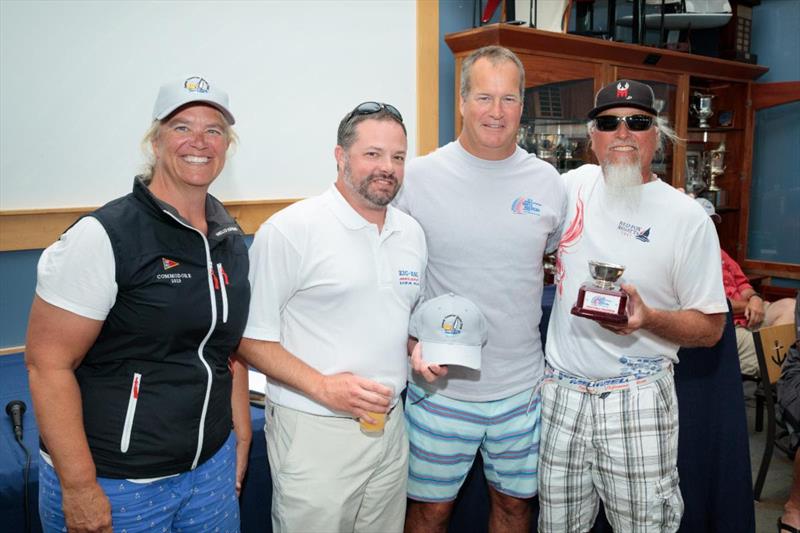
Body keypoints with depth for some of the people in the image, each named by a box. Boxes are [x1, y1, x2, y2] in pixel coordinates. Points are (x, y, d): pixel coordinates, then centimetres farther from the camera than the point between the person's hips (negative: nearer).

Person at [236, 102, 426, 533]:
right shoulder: (289, 231, -12)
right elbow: (251, 339, -11)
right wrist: (322, 386, -21)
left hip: (390, 426, 6)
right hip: (314, 431, -5)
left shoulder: (411, 233, 8)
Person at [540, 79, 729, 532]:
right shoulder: (577, 184, 3)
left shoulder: (688, 218, -8)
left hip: (637, 397, -3)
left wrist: (648, 318, -23)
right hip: (561, 389, 3)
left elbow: (711, 328, -5)